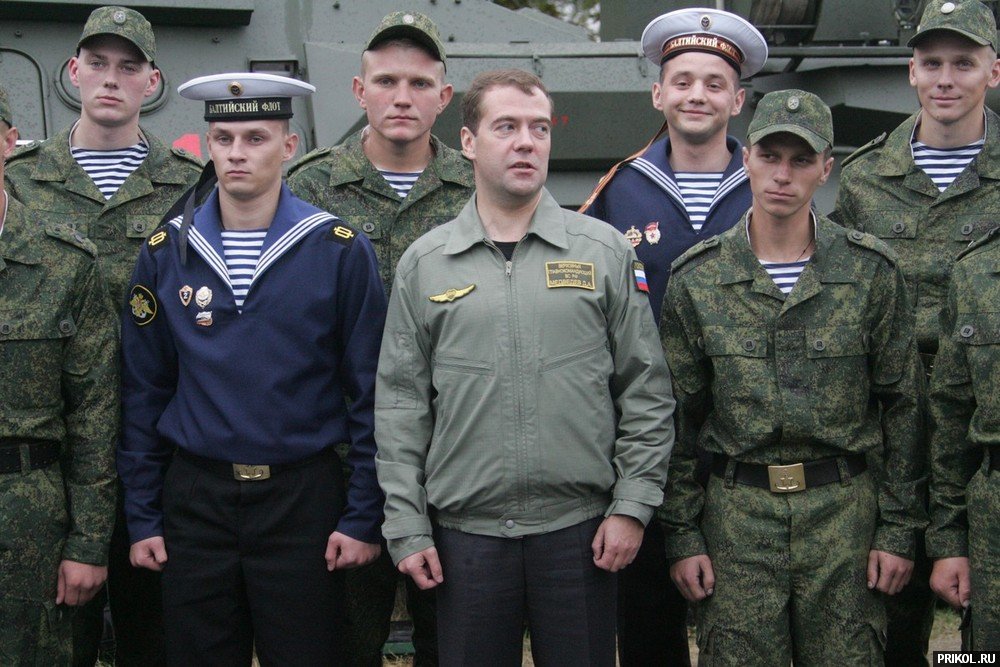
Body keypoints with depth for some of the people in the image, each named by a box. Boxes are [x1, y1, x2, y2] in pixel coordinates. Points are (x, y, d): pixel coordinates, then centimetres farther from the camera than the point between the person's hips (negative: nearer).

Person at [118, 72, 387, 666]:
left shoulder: (339, 250, -5)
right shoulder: (167, 252, 2)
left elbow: (370, 391, -4)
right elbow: (144, 392, 6)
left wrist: (363, 516, -6)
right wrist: (142, 516, 4)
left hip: (303, 499, -2)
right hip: (194, 499, 2)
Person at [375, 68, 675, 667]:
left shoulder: (605, 251, 3)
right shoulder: (424, 264, 5)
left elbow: (647, 392, 4)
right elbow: (400, 406, 5)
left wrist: (632, 505, -3)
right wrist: (407, 528, 0)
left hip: (581, 529, 0)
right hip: (465, 533, 1)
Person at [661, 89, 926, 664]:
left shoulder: (872, 271, 1)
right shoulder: (696, 280, 1)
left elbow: (903, 406, 4)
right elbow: (677, 418, 5)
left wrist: (899, 528, 1)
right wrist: (682, 534, 1)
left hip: (845, 510, 0)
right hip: (737, 514, 0)